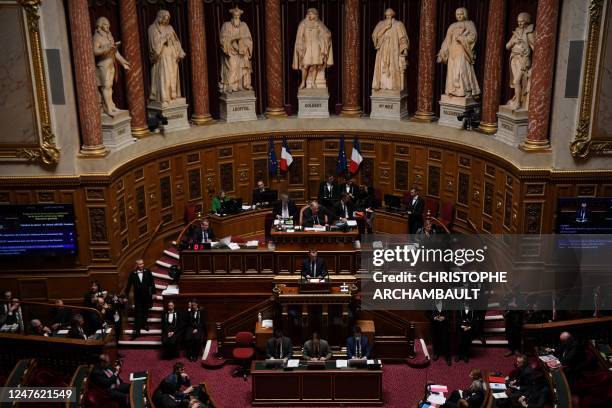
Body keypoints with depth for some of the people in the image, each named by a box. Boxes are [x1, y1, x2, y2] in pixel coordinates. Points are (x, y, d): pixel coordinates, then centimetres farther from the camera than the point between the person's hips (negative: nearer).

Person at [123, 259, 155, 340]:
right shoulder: (132, 274, -7)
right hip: (137, 296, -1)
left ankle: (144, 324, 34)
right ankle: (136, 330, -2)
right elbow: (129, 286, -4)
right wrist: (126, 296, -4)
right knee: (137, 313, -2)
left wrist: (153, 293, -2)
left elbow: (152, 283, 0)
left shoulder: (148, 272, -4)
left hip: (146, 296, 2)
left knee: (145, 311, 14)